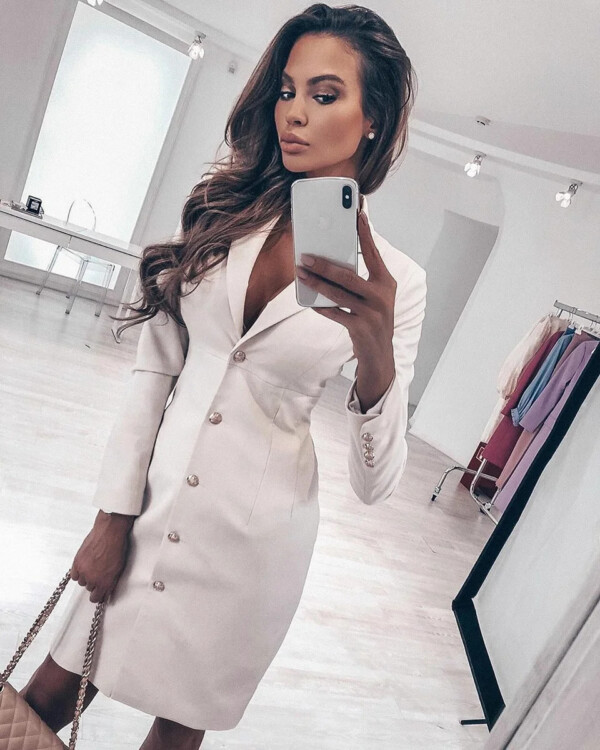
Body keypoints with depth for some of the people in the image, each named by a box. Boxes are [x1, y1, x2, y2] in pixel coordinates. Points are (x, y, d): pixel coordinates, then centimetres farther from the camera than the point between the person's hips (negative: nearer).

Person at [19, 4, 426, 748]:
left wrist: (377, 358, -31)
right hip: (151, 504, 2)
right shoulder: (225, 211, -1)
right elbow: (153, 366, -1)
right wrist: (114, 517, -3)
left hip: (252, 534, -2)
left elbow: (375, 482, -12)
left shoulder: (394, 278, -9)